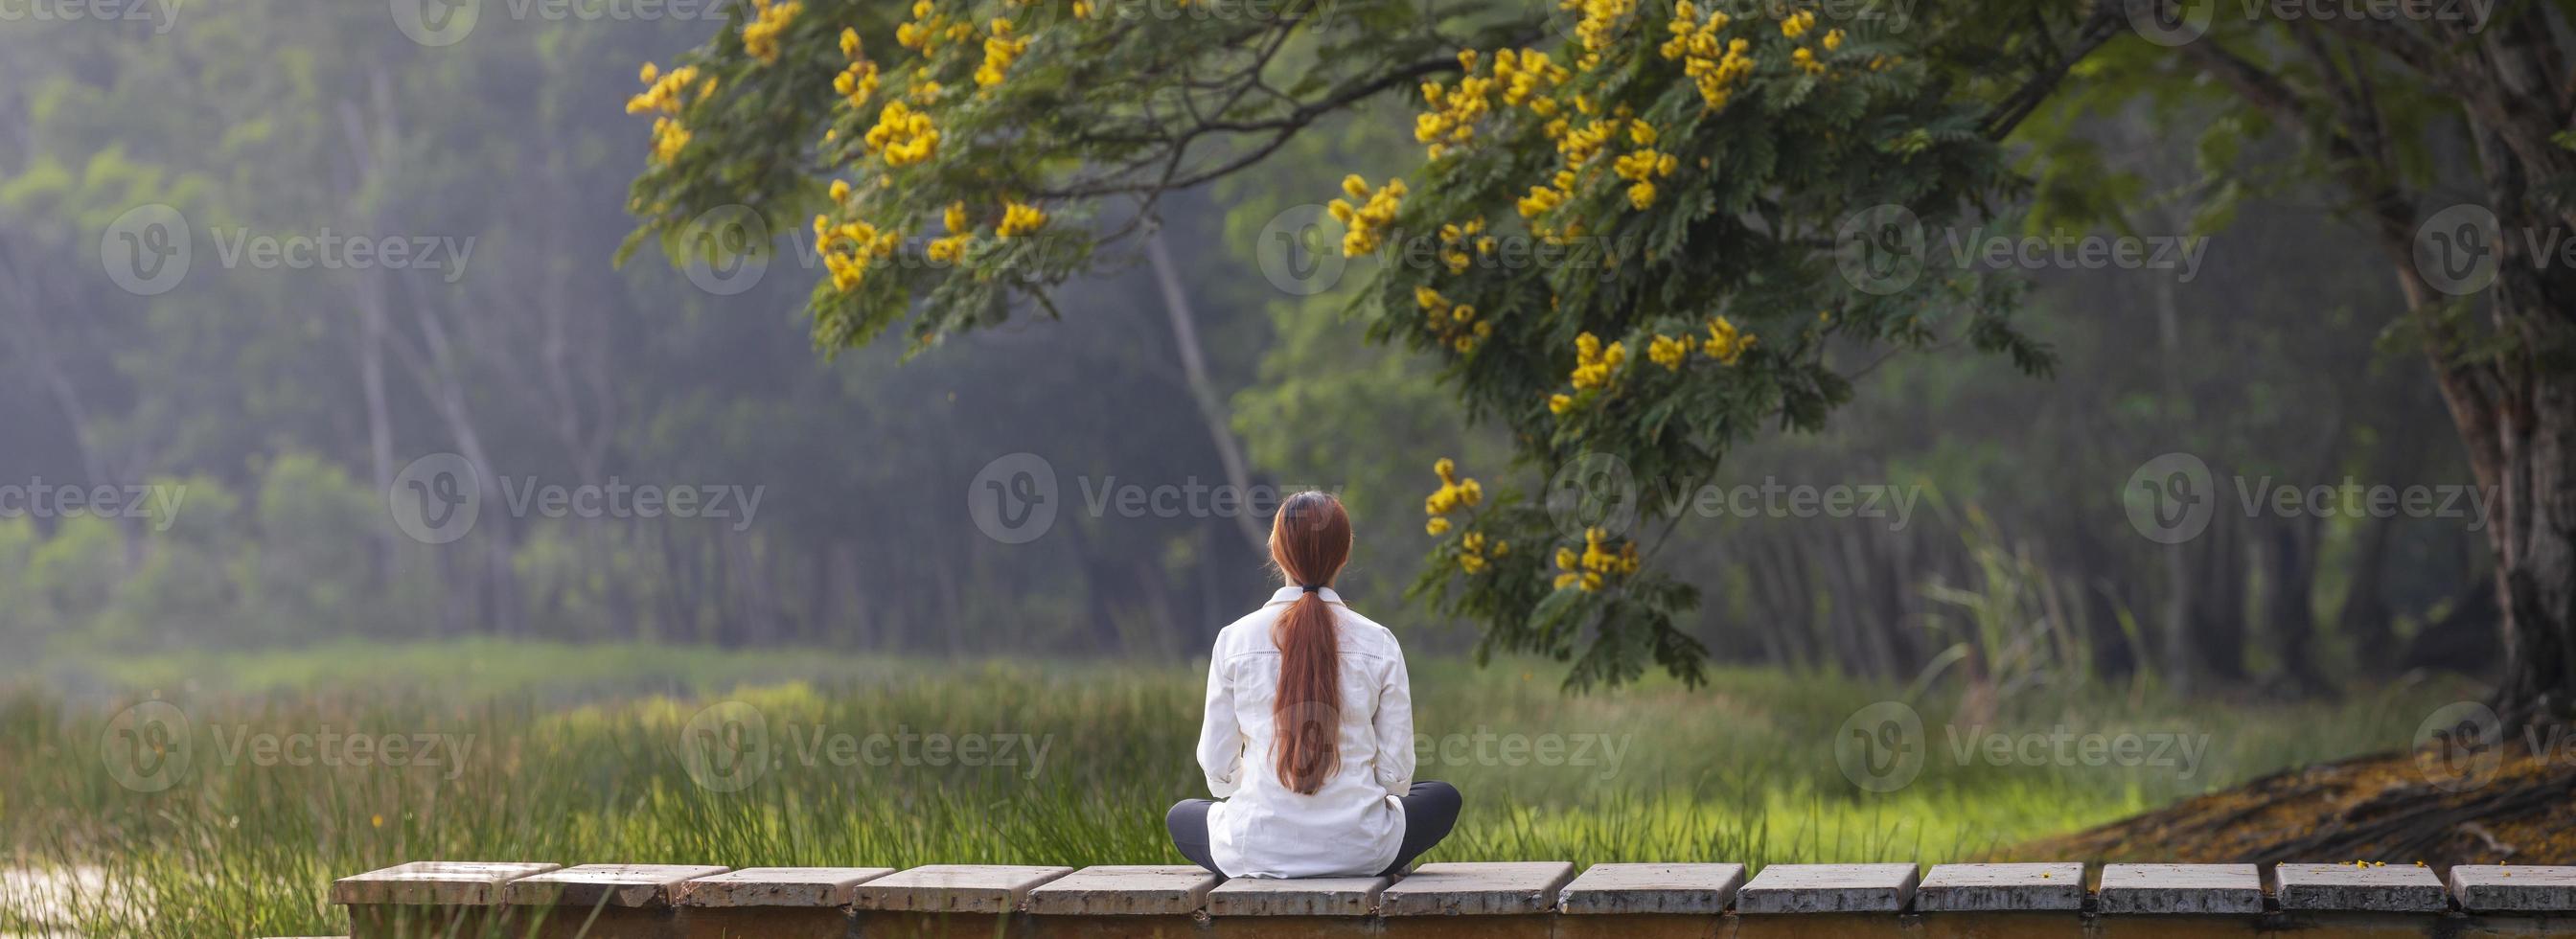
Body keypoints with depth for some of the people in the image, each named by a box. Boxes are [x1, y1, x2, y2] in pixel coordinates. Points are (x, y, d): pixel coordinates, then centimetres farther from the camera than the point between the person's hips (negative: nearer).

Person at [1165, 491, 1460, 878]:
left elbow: (1217, 766, 1)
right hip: (1361, 851, 0)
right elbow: (1396, 770, -1)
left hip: (1256, 850, 0)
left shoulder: (1235, 639, -5)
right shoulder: (1378, 644, -4)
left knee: (1182, 815, 35)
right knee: (1443, 798, 32)